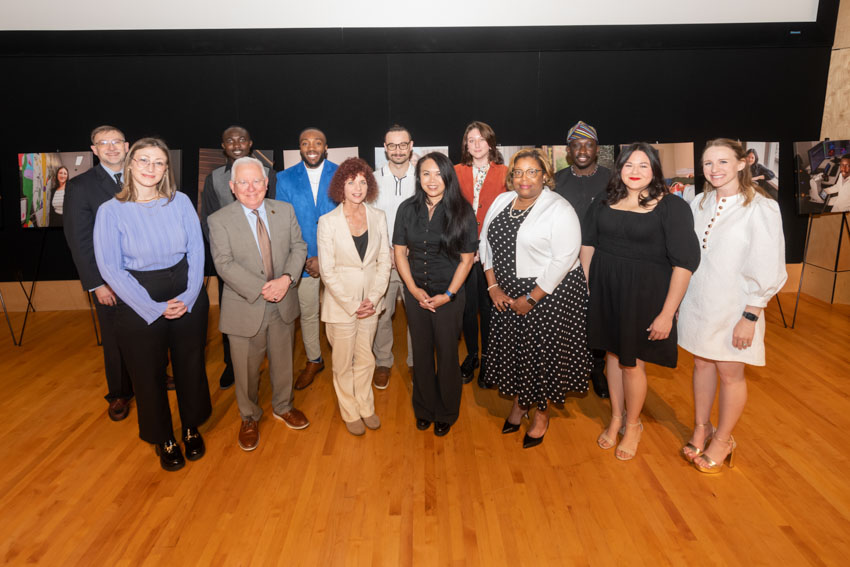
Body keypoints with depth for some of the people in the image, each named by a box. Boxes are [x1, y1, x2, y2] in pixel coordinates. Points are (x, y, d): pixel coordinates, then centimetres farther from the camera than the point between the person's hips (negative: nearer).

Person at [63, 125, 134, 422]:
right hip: (110, 280, -2)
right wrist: (96, 283, -12)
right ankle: (119, 394, 29)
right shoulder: (80, 186, -5)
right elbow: (78, 240, -7)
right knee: (115, 339, 11)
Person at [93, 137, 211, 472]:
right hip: (139, 304, -1)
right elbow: (111, 269, -9)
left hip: (188, 299, 2)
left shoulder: (180, 202, -2)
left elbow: (196, 250, -2)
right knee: (149, 373, 11)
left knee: (190, 365, 13)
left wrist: (189, 297, -13)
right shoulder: (111, 211, -7)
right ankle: (163, 439, 33)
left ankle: (191, 427, 38)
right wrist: (154, 308, -13)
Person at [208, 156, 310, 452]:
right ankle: (249, 418, 36)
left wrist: (286, 278, -18)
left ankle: (282, 407, 45)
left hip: (283, 303, 3)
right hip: (245, 307, -3)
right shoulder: (219, 220, -9)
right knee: (246, 368, 11)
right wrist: (260, 289, -25)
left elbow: (298, 246, 0)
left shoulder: (285, 210, 2)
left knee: (283, 360, 20)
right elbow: (224, 264, -16)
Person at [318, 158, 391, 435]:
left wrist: (373, 299, -9)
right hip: (341, 305, -3)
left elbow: (385, 261, 1)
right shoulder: (328, 222, -11)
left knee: (365, 360, 18)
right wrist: (352, 305, -14)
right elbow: (327, 270, -11)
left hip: (370, 303, 3)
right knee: (343, 363, 12)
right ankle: (350, 413, 32)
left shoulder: (378, 217, 0)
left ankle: (366, 407, 38)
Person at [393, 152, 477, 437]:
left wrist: (448, 295, -12)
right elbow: (399, 252, 2)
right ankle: (424, 409, 34)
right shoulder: (408, 209, -2)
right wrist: (414, 289, -7)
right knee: (421, 352, 14)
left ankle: (446, 413, 30)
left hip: (449, 295, -2)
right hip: (415, 293, 2)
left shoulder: (462, 211, -9)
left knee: (447, 353, 9)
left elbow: (466, 259, -7)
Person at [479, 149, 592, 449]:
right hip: (507, 294, 6)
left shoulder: (559, 209, -14)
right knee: (511, 347, 15)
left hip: (549, 293, -6)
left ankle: (542, 414, 28)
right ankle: (518, 403, 39)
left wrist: (531, 298, -18)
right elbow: (486, 243, 9)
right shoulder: (502, 201, 6)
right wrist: (493, 286, -1)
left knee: (542, 353, 5)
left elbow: (563, 260, -20)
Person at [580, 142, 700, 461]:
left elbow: (684, 263, -14)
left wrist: (667, 313, -16)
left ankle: (633, 425, 31)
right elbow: (588, 244, 11)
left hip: (644, 294, -4)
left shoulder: (672, 208, -10)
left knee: (632, 362, 5)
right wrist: (585, 286, 3)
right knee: (612, 353, 14)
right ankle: (616, 418, 35)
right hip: (604, 290, 4)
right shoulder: (603, 205, 4)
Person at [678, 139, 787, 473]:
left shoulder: (760, 207, -14)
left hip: (733, 306, -4)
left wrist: (750, 317, -15)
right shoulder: (700, 204, 3)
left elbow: (767, 270, -14)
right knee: (702, 364, 15)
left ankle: (722, 440, 26)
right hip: (698, 301, 5)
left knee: (729, 373, 7)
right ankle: (701, 428, 33)